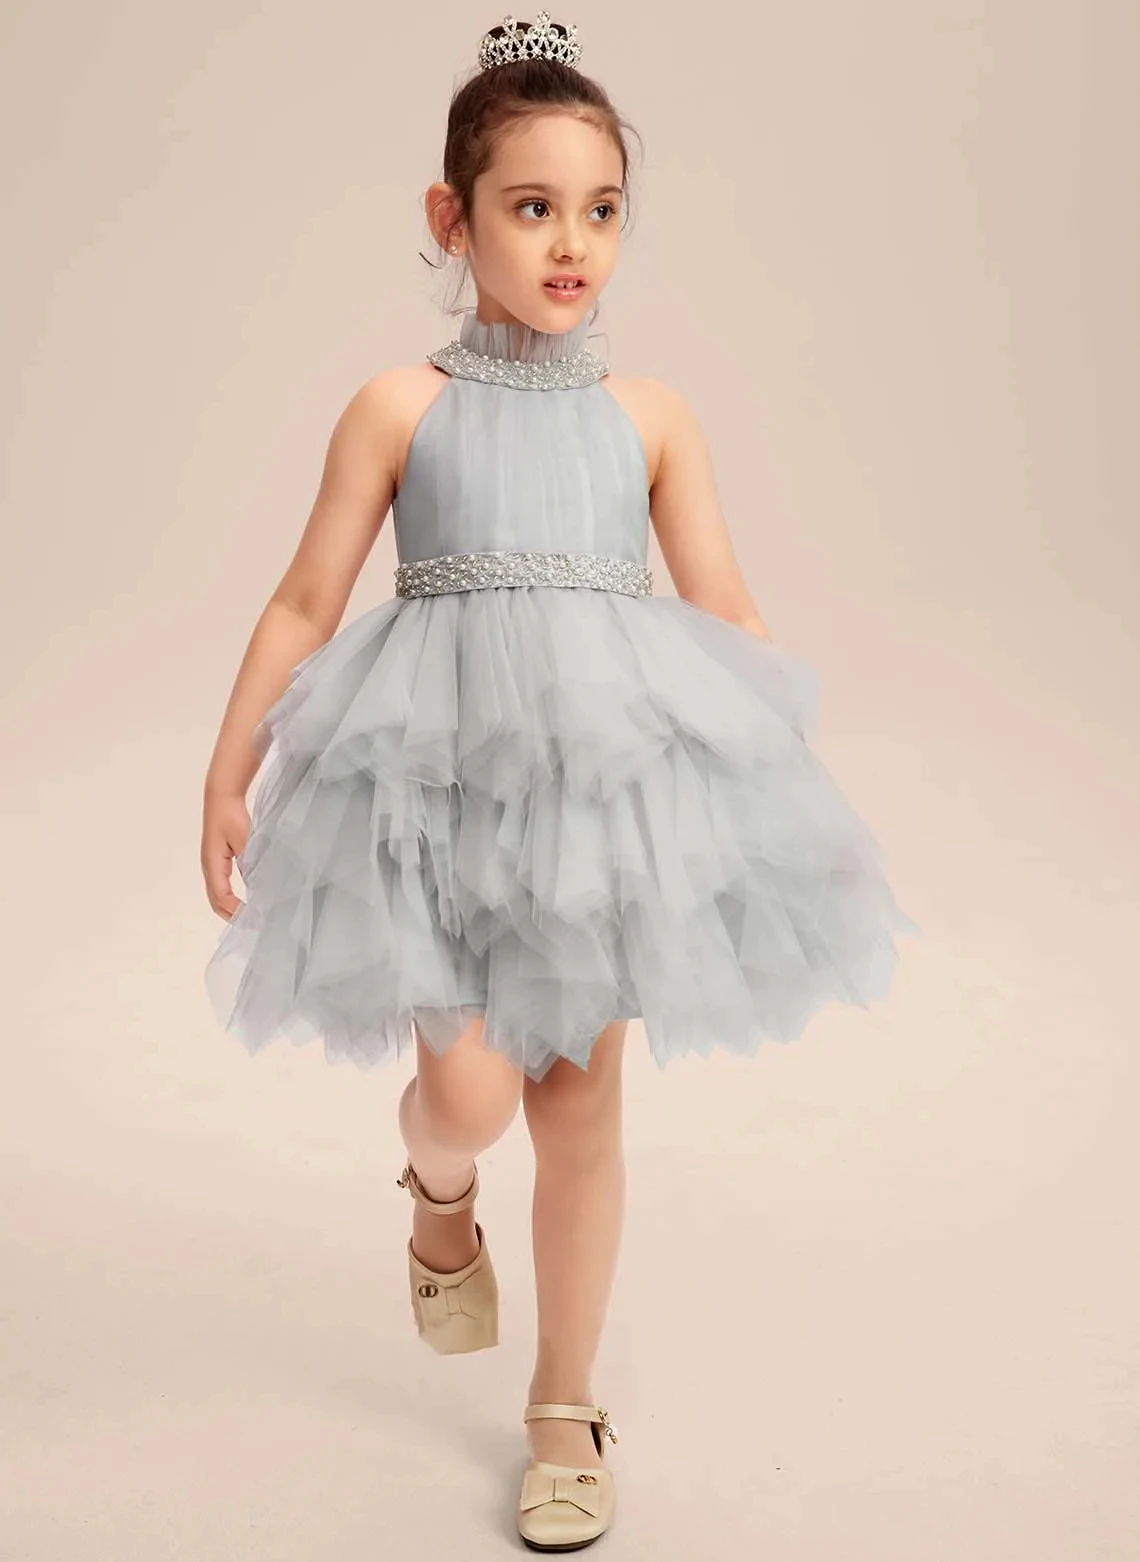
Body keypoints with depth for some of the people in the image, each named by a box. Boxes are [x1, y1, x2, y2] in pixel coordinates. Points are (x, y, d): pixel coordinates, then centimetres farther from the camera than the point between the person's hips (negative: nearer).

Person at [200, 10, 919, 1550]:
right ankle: (438, 1198, 30)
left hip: (610, 781, 2)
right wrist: (228, 773, 2)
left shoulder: (650, 417, 5)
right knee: (471, 1091, -12)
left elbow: (727, 614, 9)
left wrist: (804, 778, 7)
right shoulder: (401, 407, 0)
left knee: (583, 1103, 9)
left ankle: (567, 1407, 29)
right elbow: (306, 604, 3)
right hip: (443, 780, -2)